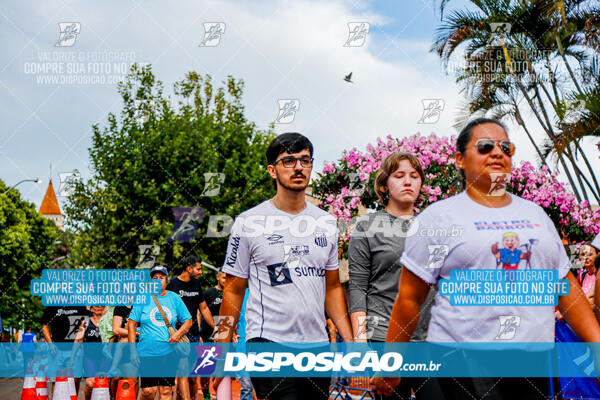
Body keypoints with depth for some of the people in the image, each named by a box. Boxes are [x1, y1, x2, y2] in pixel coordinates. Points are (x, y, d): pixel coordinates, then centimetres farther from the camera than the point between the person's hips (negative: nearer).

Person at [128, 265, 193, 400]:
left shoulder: (175, 298, 8)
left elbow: (188, 321, 12)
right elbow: (132, 324, 3)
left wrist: (178, 333, -8)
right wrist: (132, 350, -4)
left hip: (169, 353, 2)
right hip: (147, 352, -2)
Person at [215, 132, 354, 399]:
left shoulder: (326, 223, 12)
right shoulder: (249, 223, -2)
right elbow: (233, 290, 1)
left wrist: (349, 340, 8)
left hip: (317, 346, 5)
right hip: (268, 344, -5)